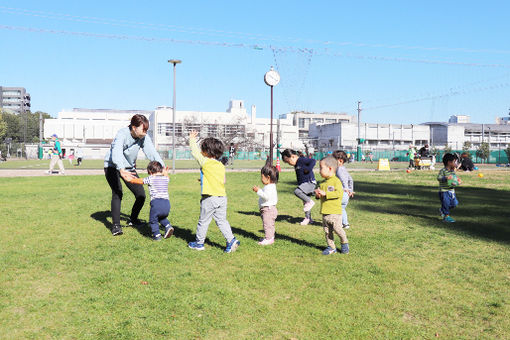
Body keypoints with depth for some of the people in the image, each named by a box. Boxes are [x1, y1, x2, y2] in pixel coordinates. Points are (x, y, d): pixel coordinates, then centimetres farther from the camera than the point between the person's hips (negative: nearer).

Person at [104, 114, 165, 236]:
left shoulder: (144, 137, -14)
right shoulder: (122, 134, -30)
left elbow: (152, 152, -23)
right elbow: (116, 152, -46)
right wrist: (121, 170, -64)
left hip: (129, 168, 5)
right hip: (113, 167, -5)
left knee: (141, 195, -1)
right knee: (117, 193, -23)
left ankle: (133, 219, 23)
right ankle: (116, 225, -14)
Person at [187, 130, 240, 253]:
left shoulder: (205, 162, -8)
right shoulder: (221, 166, 9)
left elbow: (195, 152, 2)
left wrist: (192, 139, 17)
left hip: (210, 198, -6)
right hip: (222, 197, 6)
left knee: (203, 221, 9)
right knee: (222, 220, 11)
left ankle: (199, 243, 21)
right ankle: (231, 240, -1)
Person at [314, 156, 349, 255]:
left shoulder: (336, 181, -10)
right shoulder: (323, 182, 14)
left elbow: (339, 193, -22)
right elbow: (321, 193, 25)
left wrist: (325, 193, -24)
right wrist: (318, 194, 0)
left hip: (334, 212, -7)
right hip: (325, 212, 7)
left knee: (337, 228, -4)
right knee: (327, 230, 8)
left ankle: (344, 243, 21)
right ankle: (331, 247, 19)